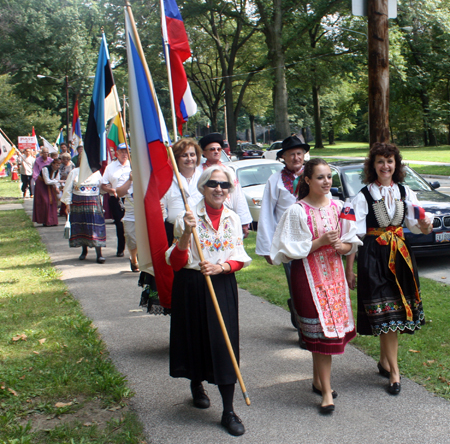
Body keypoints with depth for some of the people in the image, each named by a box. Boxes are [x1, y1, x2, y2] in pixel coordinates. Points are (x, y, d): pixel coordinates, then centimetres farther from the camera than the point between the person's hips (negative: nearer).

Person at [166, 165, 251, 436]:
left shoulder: (233, 219, 4)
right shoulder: (188, 218, -7)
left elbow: (239, 258, 3)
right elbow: (176, 263, -10)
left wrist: (220, 267, -17)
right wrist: (186, 234, -25)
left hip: (223, 286, 2)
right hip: (192, 287, -2)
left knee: (225, 345, -1)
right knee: (196, 339, 11)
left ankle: (229, 411, 7)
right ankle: (197, 385, 43)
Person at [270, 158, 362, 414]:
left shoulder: (338, 208, 5)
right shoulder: (297, 211, -9)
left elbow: (352, 243, 10)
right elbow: (291, 250, -10)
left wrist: (341, 246, -11)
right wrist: (320, 242, -18)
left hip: (335, 275, 5)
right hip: (309, 277, -5)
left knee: (327, 330, 11)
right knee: (322, 331, -6)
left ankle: (318, 380, 28)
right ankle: (326, 391, 3)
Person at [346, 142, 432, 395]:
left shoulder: (406, 193, 7)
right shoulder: (364, 196, -4)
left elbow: (413, 223, 1)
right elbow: (355, 234, -7)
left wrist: (424, 226, -23)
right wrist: (349, 268, -10)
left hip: (400, 255, 4)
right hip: (374, 256, -4)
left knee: (398, 310, 9)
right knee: (385, 312, -5)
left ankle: (385, 360, 27)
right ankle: (394, 371, 3)